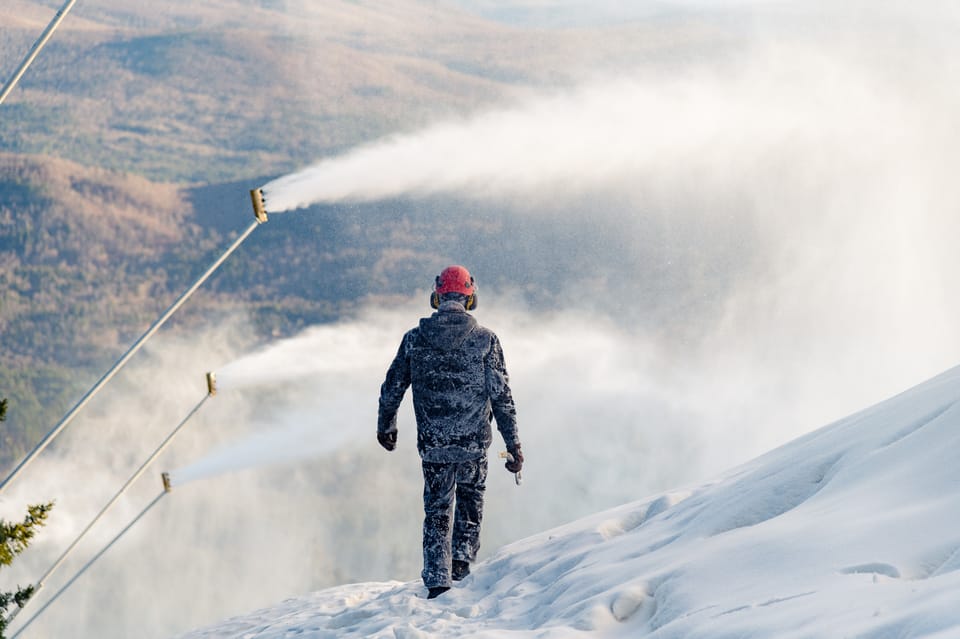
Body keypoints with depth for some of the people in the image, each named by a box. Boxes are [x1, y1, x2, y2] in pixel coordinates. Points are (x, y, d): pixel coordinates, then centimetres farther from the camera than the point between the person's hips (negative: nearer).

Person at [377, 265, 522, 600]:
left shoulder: (414, 339, -3)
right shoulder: (485, 339, -8)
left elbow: (392, 388, 6)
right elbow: (502, 396, -8)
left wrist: (385, 426, 23)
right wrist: (513, 443, -2)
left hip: (433, 445, 1)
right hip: (474, 444, -1)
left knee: (437, 511, 12)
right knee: (470, 504, 24)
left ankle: (437, 581, 7)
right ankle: (463, 560, 19)